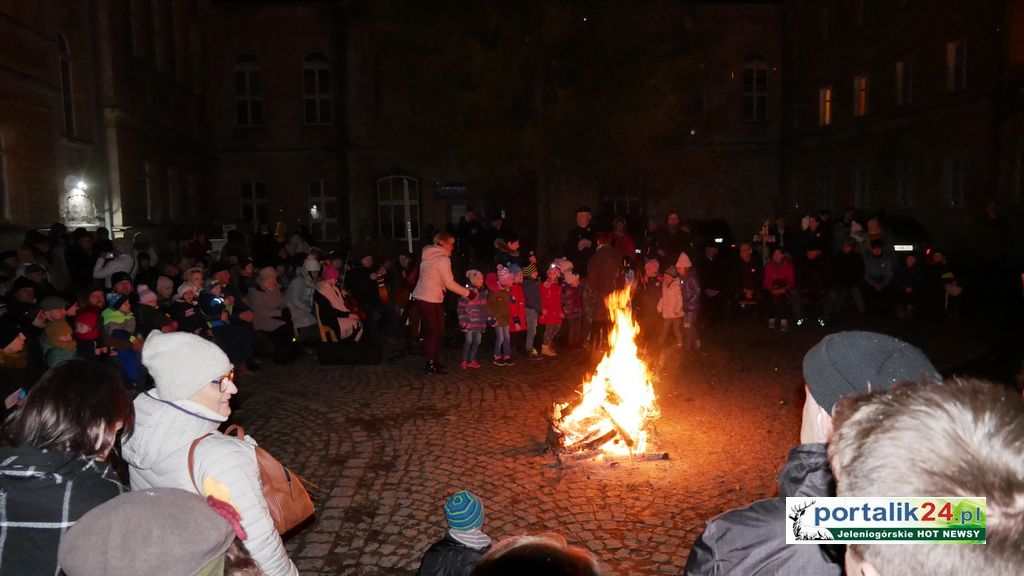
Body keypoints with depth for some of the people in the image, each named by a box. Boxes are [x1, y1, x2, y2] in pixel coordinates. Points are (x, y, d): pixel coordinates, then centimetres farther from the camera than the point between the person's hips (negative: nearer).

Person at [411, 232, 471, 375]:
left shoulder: (427, 256, 11)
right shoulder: (443, 259, -15)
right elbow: (450, 283, -14)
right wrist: (467, 292, -5)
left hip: (420, 297, 8)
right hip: (431, 300, -8)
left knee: (430, 331, 14)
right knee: (434, 332, -1)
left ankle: (432, 362, 22)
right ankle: (431, 366, 4)